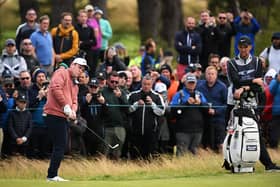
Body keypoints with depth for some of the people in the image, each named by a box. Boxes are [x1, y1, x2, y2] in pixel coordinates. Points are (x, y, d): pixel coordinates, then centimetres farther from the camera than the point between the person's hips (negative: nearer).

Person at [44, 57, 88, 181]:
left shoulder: (75, 85, 25)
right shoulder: (61, 73, -3)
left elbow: (74, 101, 19)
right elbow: (56, 88, -18)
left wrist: (73, 111, -5)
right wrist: (66, 106, -18)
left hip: (63, 117, 10)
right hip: (55, 114, -10)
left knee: (60, 146, 11)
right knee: (60, 146, -12)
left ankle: (52, 175, 14)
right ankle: (52, 175, -12)